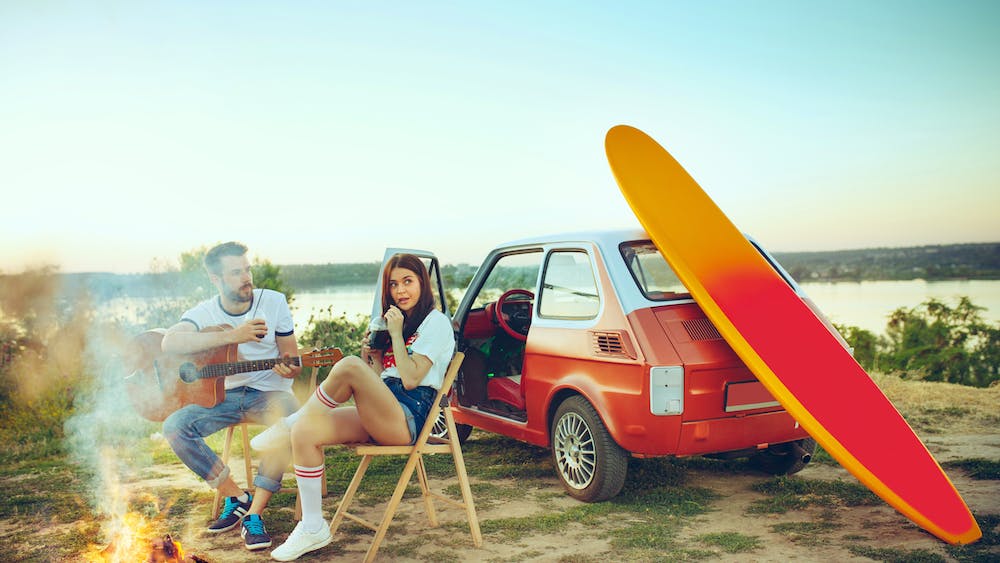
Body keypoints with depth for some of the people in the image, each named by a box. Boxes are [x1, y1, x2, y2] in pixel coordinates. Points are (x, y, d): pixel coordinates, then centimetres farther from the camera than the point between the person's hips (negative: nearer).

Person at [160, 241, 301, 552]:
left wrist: (288, 368, -26)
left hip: (269, 392, -2)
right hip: (223, 394, 2)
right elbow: (169, 342, -27)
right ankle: (236, 497, -7)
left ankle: (254, 514, -24)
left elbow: (292, 360, 1)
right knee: (174, 426, -23)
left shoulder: (274, 302, -3)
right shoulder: (203, 313, -4)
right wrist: (233, 335, -34)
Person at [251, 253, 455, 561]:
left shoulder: (436, 322, 1)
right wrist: (370, 355, 2)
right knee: (305, 433, -15)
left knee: (349, 367, -31)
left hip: (409, 417, -8)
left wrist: (396, 333, -8)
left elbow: (410, 379, -12)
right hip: (378, 417, 8)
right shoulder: (392, 321, 25)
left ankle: (287, 426, -10)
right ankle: (313, 529, -8)